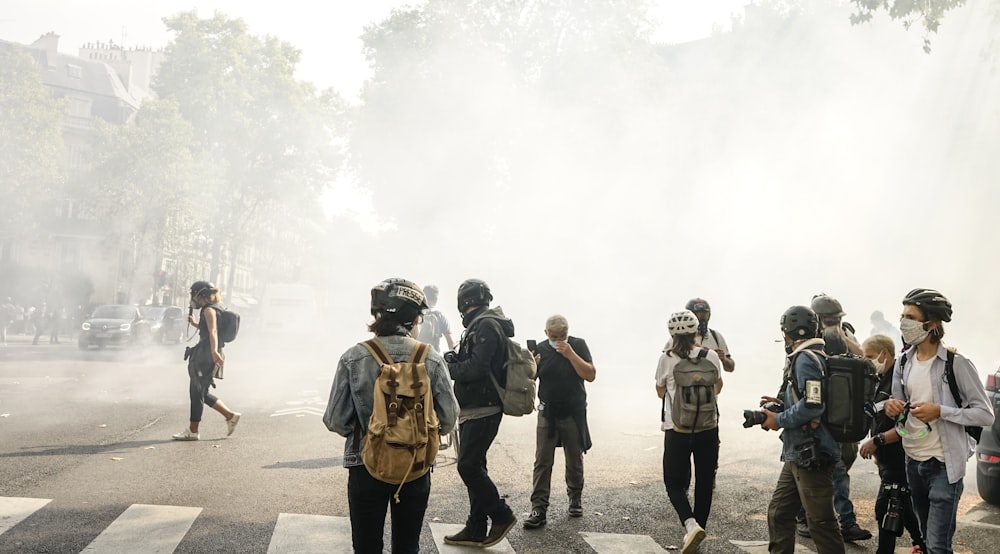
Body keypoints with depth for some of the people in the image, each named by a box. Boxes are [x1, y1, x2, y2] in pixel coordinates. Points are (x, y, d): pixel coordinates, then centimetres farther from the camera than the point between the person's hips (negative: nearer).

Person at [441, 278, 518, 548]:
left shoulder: (486, 326, -14)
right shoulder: (479, 325, 16)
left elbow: (476, 368, -23)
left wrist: (451, 366, -7)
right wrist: (454, 360, -3)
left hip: (482, 411, -10)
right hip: (472, 409, 10)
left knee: (468, 466, -9)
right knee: (473, 467, 11)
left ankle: (502, 516, 5)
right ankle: (476, 530, 16)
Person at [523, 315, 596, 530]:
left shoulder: (578, 345, -4)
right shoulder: (540, 349, -1)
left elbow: (590, 375, -14)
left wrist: (570, 354, -23)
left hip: (574, 413, 0)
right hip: (547, 413, 0)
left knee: (574, 460, 12)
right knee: (542, 461, -6)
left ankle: (575, 498, 31)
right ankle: (538, 508, -7)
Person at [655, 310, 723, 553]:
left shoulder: (667, 358, -8)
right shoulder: (711, 356, -4)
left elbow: (660, 392, 8)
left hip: (677, 430, -2)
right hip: (708, 427, 2)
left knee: (674, 482, 8)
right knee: (704, 483, 14)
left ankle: (691, 525, -14)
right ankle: (699, 524, 19)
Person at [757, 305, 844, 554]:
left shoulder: (806, 359, -15)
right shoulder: (807, 357, 13)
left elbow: (813, 405, -25)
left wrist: (779, 420, -13)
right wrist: (782, 404, 13)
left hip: (811, 456, -10)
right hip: (797, 453, 10)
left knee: (820, 522, -3)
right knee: (779, 513, 15)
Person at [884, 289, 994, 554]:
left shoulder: (956, 363, -14)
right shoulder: (903, 363, 5)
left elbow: (985, 414, -13)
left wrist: (940, 411, -24)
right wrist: (892, 406, -7)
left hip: (944, 464, -6)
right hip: (913, 461, 7)